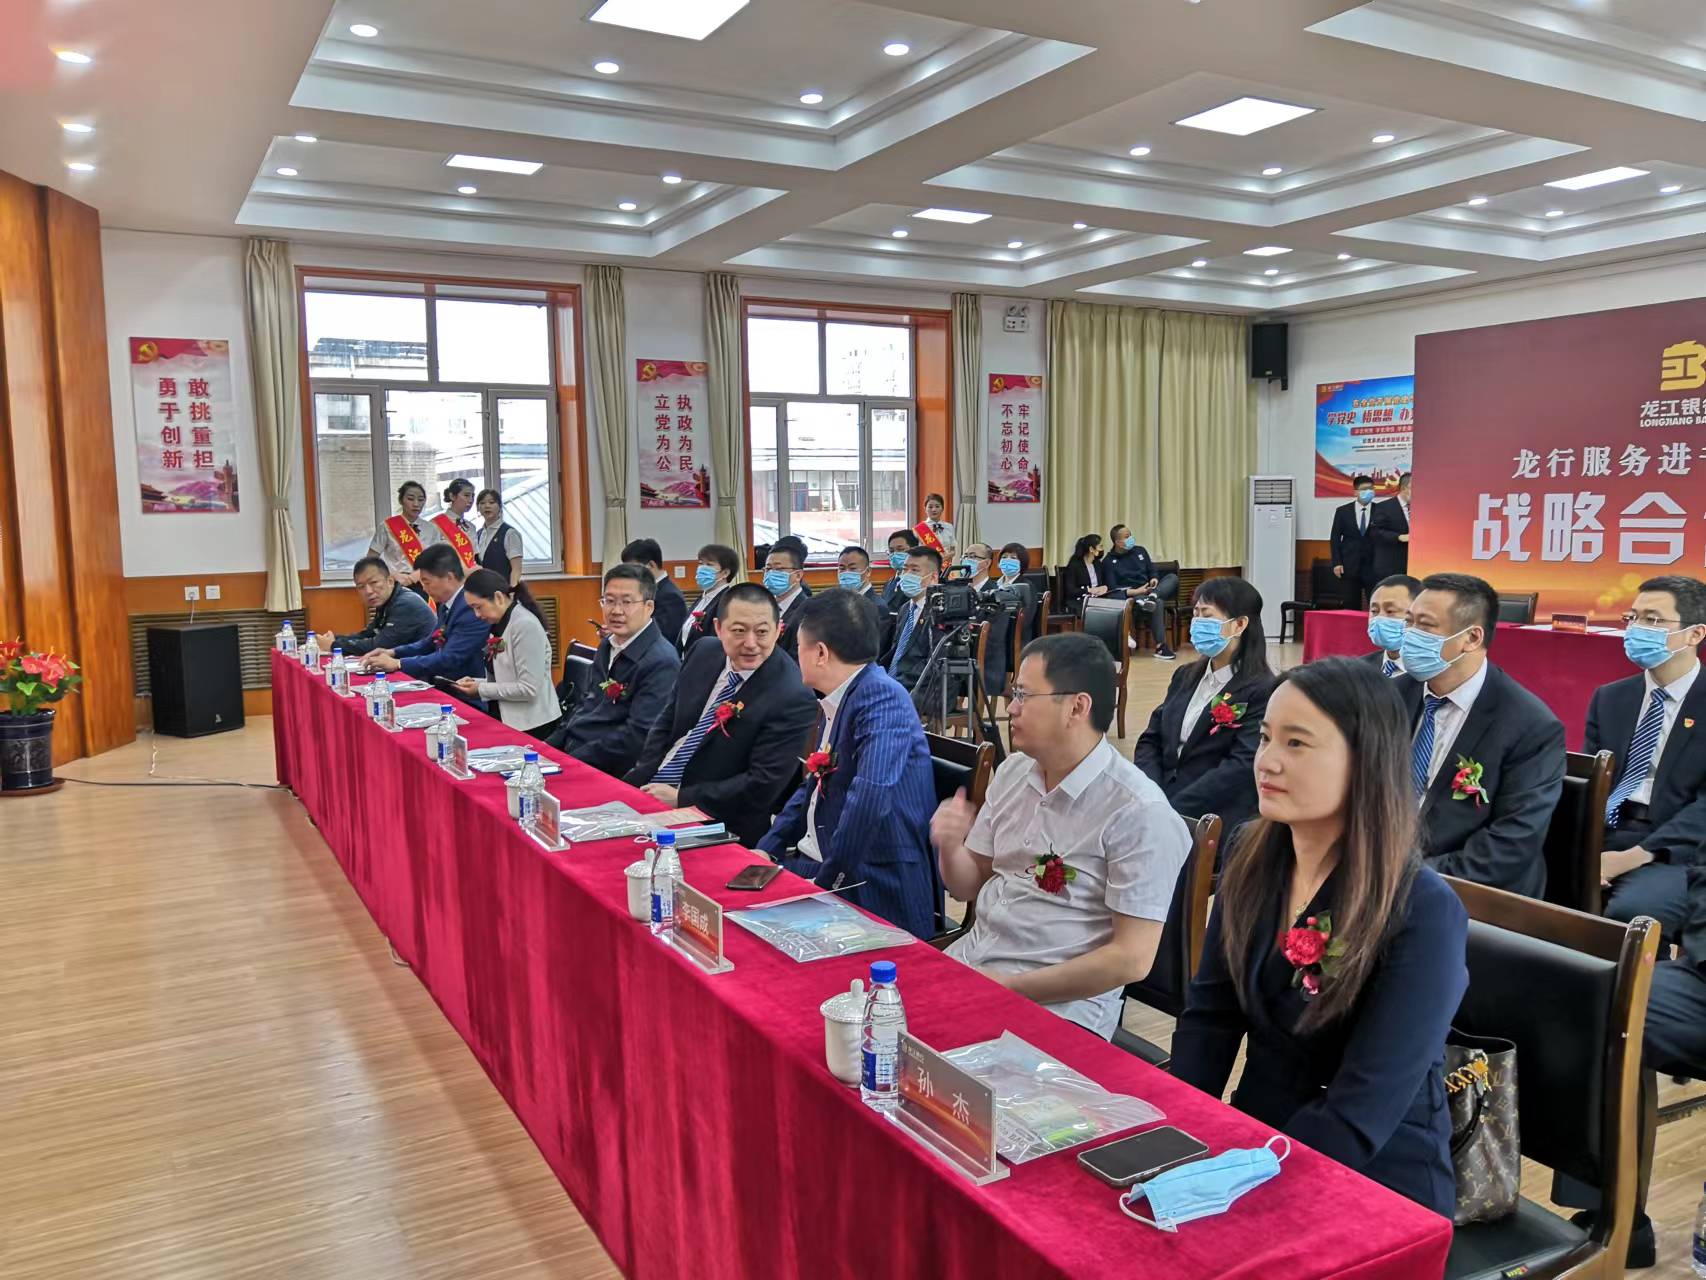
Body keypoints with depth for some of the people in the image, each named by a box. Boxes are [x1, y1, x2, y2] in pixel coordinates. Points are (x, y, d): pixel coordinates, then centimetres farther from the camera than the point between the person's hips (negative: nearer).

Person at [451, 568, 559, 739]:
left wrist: (481, 689, -14)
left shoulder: (525, 625, -17)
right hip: (506, 719, 8)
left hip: (532, 725, -8)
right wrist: (476, 682, 0)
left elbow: (529, 689, -22)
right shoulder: (501, 625, 10)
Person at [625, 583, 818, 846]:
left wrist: (681, 798, -18)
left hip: (714, 825, -7)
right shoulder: (704, 654, 2)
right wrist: (641, 782, -5)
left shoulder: (793, 698, -19)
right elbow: (666, 721, 10)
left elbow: (762, 786, -20)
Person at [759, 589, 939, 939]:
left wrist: (826, 882, -22)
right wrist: (767, 849, 9)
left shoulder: (882, 696, -19)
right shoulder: (837, 701, 10)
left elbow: (871, 796, -31)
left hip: (876, 891, -8)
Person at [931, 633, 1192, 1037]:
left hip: (1059, 1003, -6)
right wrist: (949, 846, -8)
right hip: (966, 962, 7)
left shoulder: (1138, 813, -15)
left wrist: (1010, 986, -14)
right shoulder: (1013, 771, 7)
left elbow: (1132, 959, -16)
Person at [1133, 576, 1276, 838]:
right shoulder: (1185, 676, 15)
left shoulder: (1263, 691, -5)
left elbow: (1241, 767, -15)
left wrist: (1172, 811, -21)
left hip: (1214, 820, -6)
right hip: (1161, 803, 6)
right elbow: (1150, 741, 11)